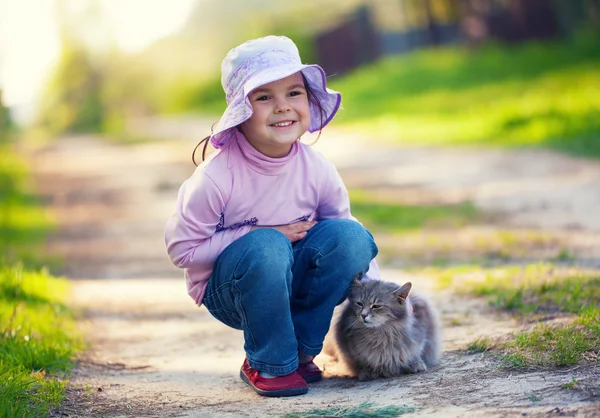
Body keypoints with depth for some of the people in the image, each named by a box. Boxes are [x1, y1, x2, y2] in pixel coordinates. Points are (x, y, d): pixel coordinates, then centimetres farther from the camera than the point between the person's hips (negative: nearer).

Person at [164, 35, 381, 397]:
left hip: (292, 282, 4)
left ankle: (300, 350, -4)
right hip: (227, 291, -4)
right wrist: (257, 236, -22)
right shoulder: (217, 177, -23)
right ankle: (267, 364, -12)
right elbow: (181, 247, -18)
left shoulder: (316, 169, -11)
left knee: (350, 236, -21)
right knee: (265, 246, -36)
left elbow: (344, 229, 1)